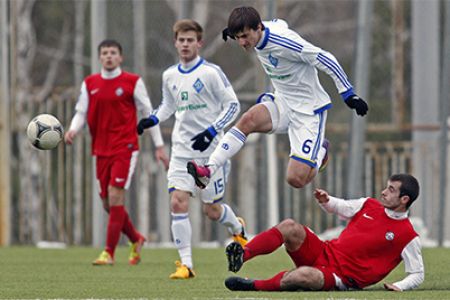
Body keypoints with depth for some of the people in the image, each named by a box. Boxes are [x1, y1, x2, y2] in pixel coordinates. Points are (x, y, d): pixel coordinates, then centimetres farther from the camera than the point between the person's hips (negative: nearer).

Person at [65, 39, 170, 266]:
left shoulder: (132, 82, -1)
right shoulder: (89, 84, 10)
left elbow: (148, 113, 3)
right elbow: (81, 113, 10)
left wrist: (159, 146, 1)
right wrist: (73, 130, -12)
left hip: (125, 148, -5)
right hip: (101, 150, 5)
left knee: (115, 197, -15)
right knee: (108, 203, 6)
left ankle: (109, 253, -12)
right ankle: (136, 239, 30)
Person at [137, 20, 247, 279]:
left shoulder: (211, 72, -9)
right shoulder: (170, 76, 7)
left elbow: (233, 105, -8)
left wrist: (211, 132, -19)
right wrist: (152, 120, 3)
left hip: (211, 150, -4)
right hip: (182, 150, 4)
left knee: (212, 210, 3)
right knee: (178, 202, -13)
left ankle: (237, 229, 39)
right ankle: (186, 264, -10)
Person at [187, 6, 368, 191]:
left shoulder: (285, 42, -27)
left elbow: (325, 60, -21)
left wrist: (348, 94, -16)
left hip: (309, 110, -7)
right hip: (283, 103, 7)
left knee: (296, 179, -12)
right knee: (248, 120, -25)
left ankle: (320, 149, 20)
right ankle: (209, 170, -26)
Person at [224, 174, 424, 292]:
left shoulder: (408, 237, -6)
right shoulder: (369, 205, 11)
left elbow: (417, 275, -2)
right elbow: (340, 207, 26)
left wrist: (399, 286, -22)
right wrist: (326, 201, 2)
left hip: (343, 279, -6)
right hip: (325, 253, 6)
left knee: (304, 275, -39)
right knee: (290, 227, -20)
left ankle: (254, 286, -24)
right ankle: (241, 255, -34)